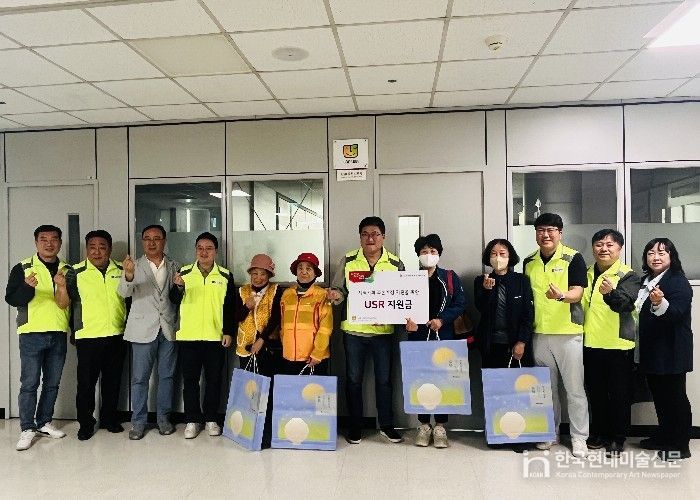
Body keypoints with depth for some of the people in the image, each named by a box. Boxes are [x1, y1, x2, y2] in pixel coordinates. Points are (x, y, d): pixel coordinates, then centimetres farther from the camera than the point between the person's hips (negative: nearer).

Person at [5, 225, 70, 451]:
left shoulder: (67, 270, 9)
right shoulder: (23, 268, -1)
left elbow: (71, 302, 11)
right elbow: (11, 298, -6)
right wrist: (28, 286, -26)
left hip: (59, 334, 4)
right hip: (32, 333, -3)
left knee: (52, 383, 10)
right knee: (29, 383, -1)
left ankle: (44, 422, 22)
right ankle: (27, 429, 8)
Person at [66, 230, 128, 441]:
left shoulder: (121, 271, 6)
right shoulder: (76, 273, -1)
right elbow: (66, 303, 2)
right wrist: (73, 330, 2)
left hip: (116, 336, 3)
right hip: (88, 337, -2)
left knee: (113, 381, 12)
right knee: (86, 382, 2)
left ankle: (109, 418, 27)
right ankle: (85, 423, 19)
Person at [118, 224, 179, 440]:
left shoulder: (174, 266, 7)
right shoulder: (135, 266, -1)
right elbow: (124, 292, -16)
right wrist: (128, 277, -36)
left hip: (168, 328, 2)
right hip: (144, 329, -2)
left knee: (166, 375, 11)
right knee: (140, 377, 4)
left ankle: (163, 417, 23)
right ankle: (138, 421, 16)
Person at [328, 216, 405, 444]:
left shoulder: (396, 264, 1)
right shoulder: (348, 260, 0)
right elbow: (339, 291, 4)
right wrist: (335, 295, -20)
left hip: (383, 329, 0)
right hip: (353, 329, 0)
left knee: (384, 380, 10)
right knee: (354, 379, 9)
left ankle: (386, 425, 26)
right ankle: (355, 427, 24)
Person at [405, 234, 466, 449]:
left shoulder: (450, 277, 7)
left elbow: (460, 305, 1)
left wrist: (442, 319, -13)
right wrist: (408, 320, -17)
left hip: (444, 337, 0)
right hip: (418, 337, 1)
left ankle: (440, 427, 12)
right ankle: (424, 426, 17)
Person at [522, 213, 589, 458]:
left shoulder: (573, 258, -5)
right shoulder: (529, 262, 9)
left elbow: (577, 293, -11)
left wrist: (561, 296, -33)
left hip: (569, 332, -4)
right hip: (539, 333, 4)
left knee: (575, 388, 3)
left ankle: (579, 437, 15)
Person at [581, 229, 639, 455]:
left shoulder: (627, 275, -7)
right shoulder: (586, 274, 9)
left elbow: (626, 302, -26)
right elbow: (578, 303, 21)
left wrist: (610, 292, -45)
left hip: (618, 345, -5)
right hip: (590, 343, 5)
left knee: (619, 394, 6)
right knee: (596, 392, 14)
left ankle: (617, 438, 20)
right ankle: (599, 433, 28)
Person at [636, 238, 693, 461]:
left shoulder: (678, 282, -12)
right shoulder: (646, 281, 12)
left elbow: (676, 313, -25)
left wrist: (660, 303, -42)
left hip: (671, 352, -8)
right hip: (651, 351, 8)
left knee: (675, 397, 3)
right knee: (659, 395, 17)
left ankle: (680, 445, 15)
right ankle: (664, 437, 30)